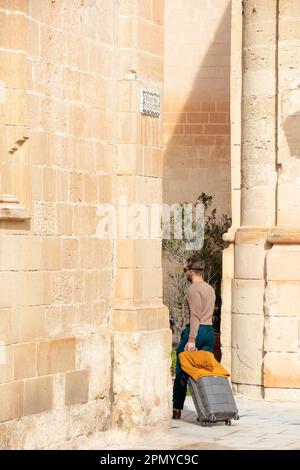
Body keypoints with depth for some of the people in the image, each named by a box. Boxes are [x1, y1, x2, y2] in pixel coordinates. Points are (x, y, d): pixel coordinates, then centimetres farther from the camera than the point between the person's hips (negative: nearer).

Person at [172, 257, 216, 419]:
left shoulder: (193, 289, -10)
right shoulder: (210, 289, 18)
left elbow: (195, 316, -17)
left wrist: (191, 340, -21)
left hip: (194, 331, -8)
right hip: (209, 331, 8)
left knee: (181, 372, 0)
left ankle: (177, 409, 2)